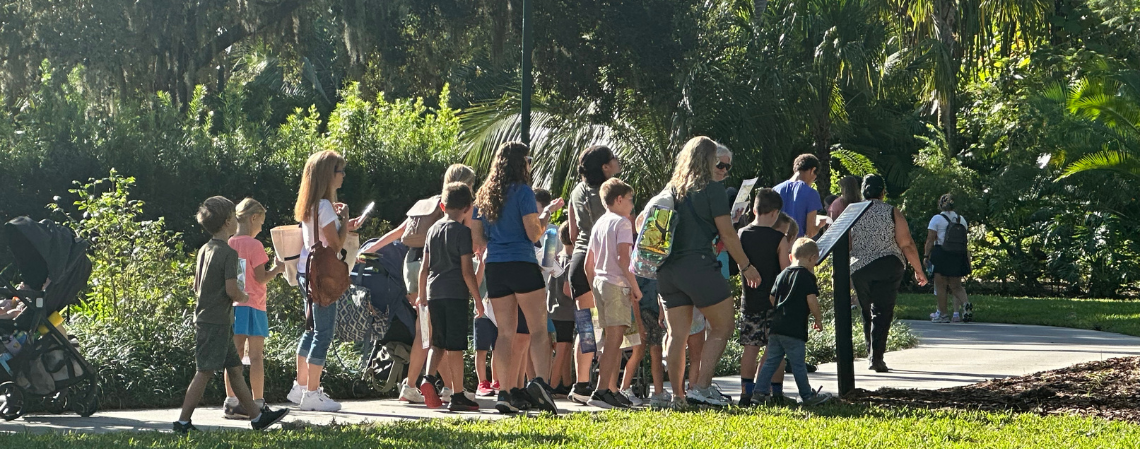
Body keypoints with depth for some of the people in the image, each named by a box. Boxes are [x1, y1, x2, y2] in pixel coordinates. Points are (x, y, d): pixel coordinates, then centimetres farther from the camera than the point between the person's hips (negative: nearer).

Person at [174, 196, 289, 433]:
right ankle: (183, 421, -4)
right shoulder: (228, 252, -15)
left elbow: (197, 287, 18)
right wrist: (243, 298, -2)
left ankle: (258, 416, 17)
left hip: (205, 315, 10)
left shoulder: (205, 250, 12)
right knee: (205, 372, -6)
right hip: (216, 322, -10)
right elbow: (232, 289, -21)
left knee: (235, 368, 12)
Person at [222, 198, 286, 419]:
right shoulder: (254, 245, -11)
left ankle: (231, 402, 6)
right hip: (253, 305, -6)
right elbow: (261, 278, -12)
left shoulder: (229, 244, 7)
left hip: (233, 305, 6)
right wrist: (277, 269, 5)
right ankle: (258, 404, -2)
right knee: (256, 356, -2)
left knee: (235, 354, 7)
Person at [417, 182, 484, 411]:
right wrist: (478, 299, -5)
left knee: (438, 344, 14)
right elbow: (467, 271, -9)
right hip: (456, 294, -6)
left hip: (434, 293, 6)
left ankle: (428, 378, -9)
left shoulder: (433, 230, 12)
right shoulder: (462, 231, -6)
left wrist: (422, 295, 23)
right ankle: (457, 396, -1)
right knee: (455, 347, -3)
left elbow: (424, 268, 14)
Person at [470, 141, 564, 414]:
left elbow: (477, 238, 16)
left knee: (505, 332, 7)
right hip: (522, 265, -6)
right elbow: (534, 234, -9)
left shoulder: (484, 194, 13)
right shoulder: (522, 191, -6)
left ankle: (506, 392, 1)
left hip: (495, 268, 6)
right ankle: (540, 381, -25)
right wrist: (548, 212, 7)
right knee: (539, 329, -6)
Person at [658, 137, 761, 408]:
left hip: (668, 269, 6)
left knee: (677, 334, 9)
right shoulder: (712, 189, -5)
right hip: (699, 266, -6)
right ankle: (703, 387, -4)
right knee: (721, 327, 6)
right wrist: (746, 266, 3)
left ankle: (677, 395, 9)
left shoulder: (671, 190, 12)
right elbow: (727, 234, -6)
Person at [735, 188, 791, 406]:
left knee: (750, 347, 8)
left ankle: (746, 392, 6)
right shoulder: (779, 239, -11)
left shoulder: (742, 235, 1)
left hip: (750, 300, 4)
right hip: (774, 300, -4)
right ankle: (775, 392, 3)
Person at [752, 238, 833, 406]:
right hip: (795, 329, -7)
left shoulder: (782, 274, 15)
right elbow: (812, 301, -12)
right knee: (798, 364, -1)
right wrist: (818, 319, 2)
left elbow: (772, 299, 21)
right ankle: (808, 396, 8)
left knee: (771, 361, 10)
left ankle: (761, 391, 6)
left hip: (776, 327, 7)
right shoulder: (807, 276, -6)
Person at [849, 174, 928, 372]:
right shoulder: (892, 213, -2)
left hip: (858, 269, 3)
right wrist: (918, 271, 3)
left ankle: (871, 354, 16)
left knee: (867, 313, 15)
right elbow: (907, 245, -6)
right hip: (887, 268, -3)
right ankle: (877, 357, -14)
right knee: (882, 312, -4)